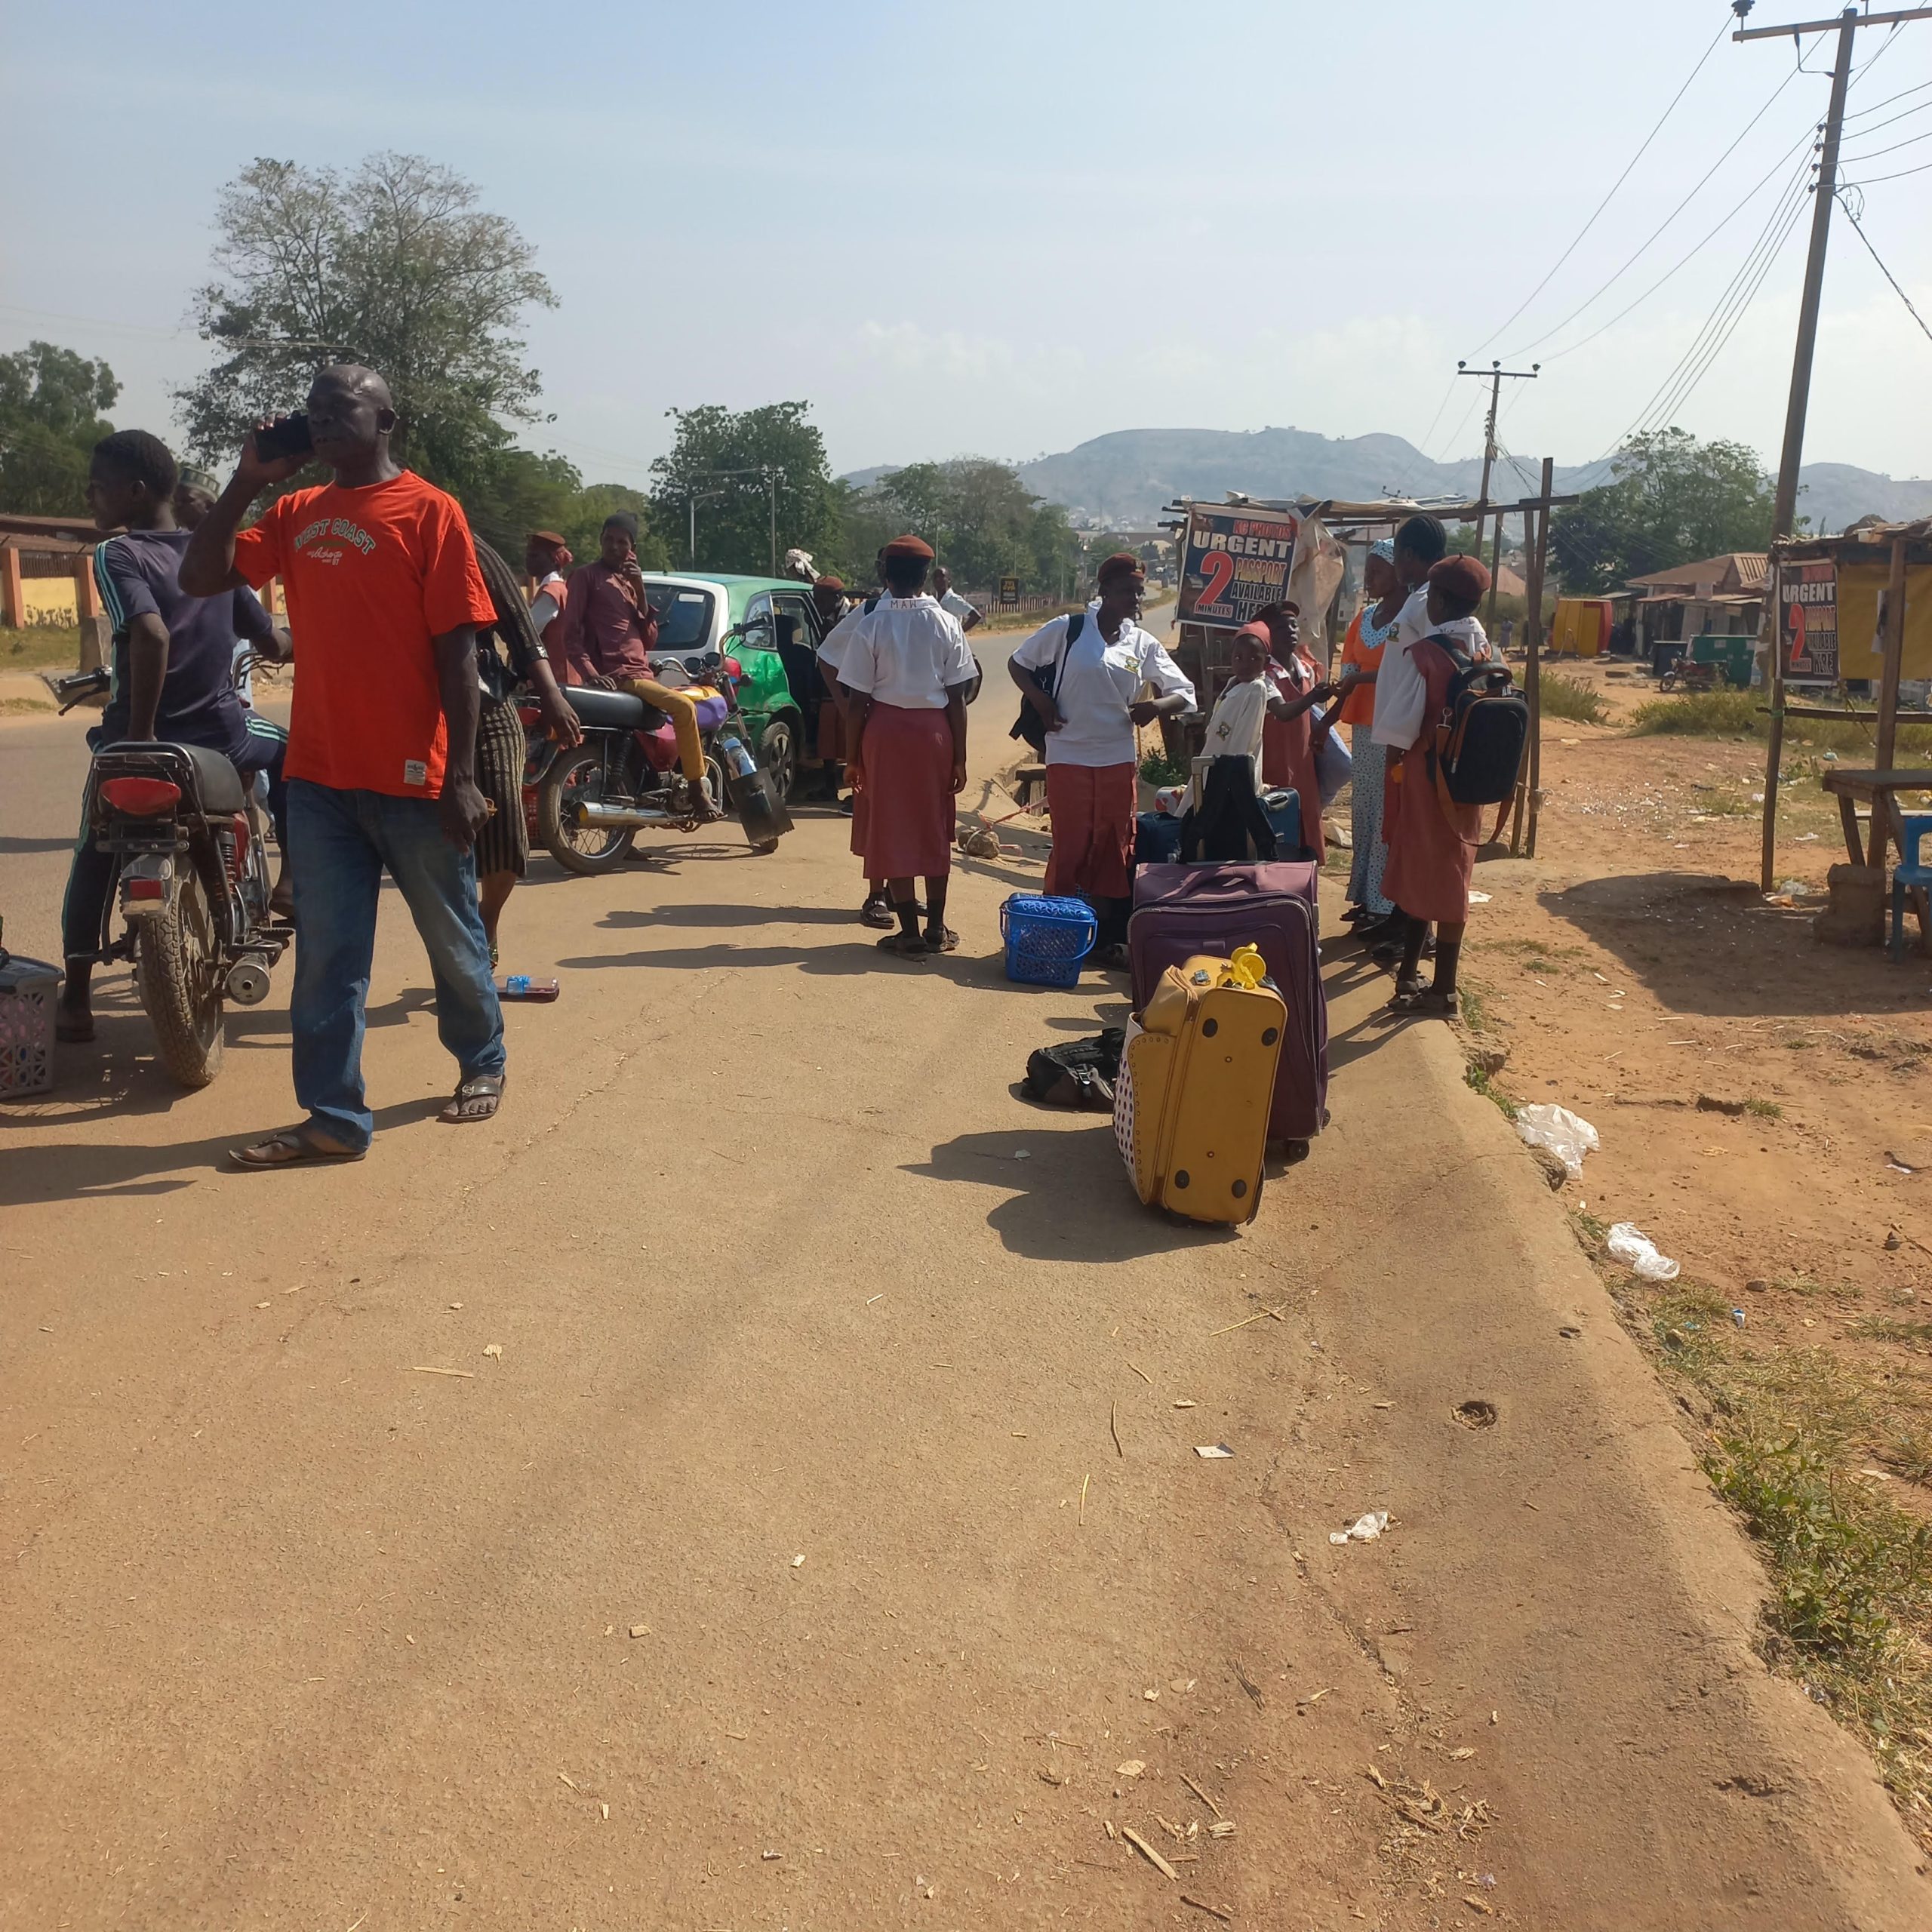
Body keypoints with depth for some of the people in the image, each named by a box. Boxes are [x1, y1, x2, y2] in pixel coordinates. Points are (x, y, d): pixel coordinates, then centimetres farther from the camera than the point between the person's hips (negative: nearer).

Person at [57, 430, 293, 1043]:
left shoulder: (116, 555, -10)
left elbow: (151, 635, -27)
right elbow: (270, 640, 15)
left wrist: (139, 735, -20)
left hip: (141, 740, -3)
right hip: (222, 734, 3)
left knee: (93, 861, 19)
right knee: (286, 753, 35)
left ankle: (76, 999, 20)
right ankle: (292, 879, 22)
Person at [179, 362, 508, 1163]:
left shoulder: (429, 511, -5)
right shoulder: (294, 513, 11)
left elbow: (458, 650, -9)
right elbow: (200, 577, 7)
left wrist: (462, 776, -13)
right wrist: (247, 479, 0)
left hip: (413, 774, -5)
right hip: (319, 773, 5)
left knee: (453, 937, 11)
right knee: (326, 953, 5)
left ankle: (481, 1060, 33)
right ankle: (334, 1117, 11)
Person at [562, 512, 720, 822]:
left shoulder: (631, 581, 23)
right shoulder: (587, 576, 2)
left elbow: (649, 639, 15)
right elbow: (571, 632, -7)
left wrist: (640, 593, 4)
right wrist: (591, 674, -21)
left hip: (641, 673, 9)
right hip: (616, 676, -9)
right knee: (683, 707, -25)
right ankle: (696, 794, -20)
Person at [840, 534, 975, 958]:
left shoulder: (871, 626, -7)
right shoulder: (946, 625, -3)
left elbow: (857, 701, -7)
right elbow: (956, 698, -3)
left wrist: (852, 757, 1)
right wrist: (959, 757, 4)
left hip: (885, 730, -2)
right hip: (934, 730, 2)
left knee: (892, 831, 6)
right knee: (935, 829, 13)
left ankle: (909, 932, 7)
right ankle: (936, 929, 18)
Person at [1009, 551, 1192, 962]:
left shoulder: (1143, 644, 5)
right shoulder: (1066, 630, -3)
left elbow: (1185, 692, 8)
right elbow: (1017, 663, 6)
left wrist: (1157, 705, -13)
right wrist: (1041, 703, -7)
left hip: (1118, 760, 3)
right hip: (1068, 756, -3)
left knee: (1114, 849, 8)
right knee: (1070, 847, 2)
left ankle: (1109, 935, 16)